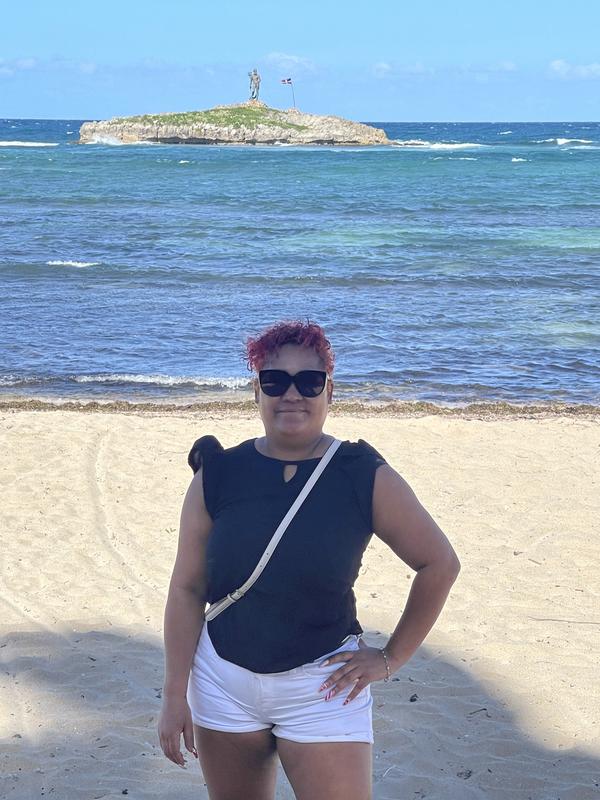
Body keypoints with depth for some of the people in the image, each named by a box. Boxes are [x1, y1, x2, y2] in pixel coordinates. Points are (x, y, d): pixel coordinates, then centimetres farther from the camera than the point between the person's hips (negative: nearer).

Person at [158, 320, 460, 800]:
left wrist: (391, 659, 0)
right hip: (225, 684, 2)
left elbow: (439, 565, 2)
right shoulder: (219, 476, -3)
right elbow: (187, 590, -1)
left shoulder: (365, 478, -7)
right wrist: (175, 695, -4)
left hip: (322, 690, -2)